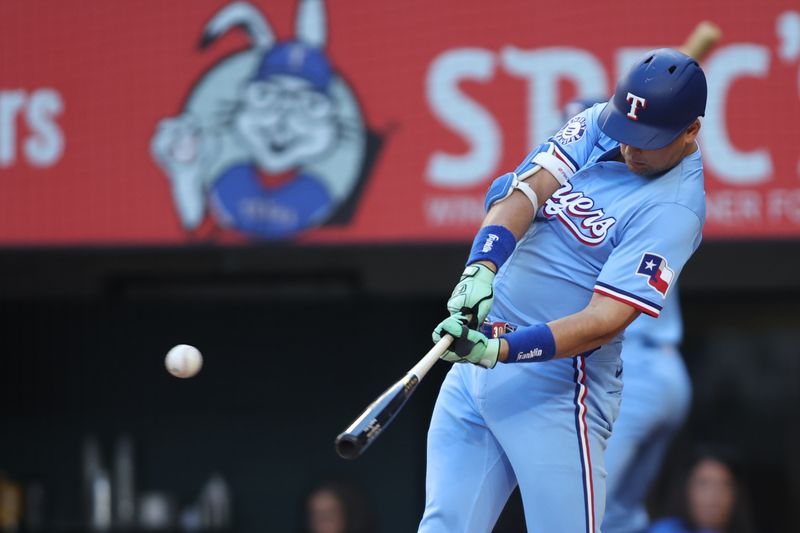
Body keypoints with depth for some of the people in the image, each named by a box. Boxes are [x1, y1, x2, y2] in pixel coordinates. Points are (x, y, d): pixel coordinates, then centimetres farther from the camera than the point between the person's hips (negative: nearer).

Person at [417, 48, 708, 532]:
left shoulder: (674, 209, -16)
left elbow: (605, 320, -23)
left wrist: (501, 350, -33)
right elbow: (527, 189, -9)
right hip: (473, 367, 7)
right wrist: (483, 267, -27)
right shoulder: (599, 126, 4)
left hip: (558, 383, -7)